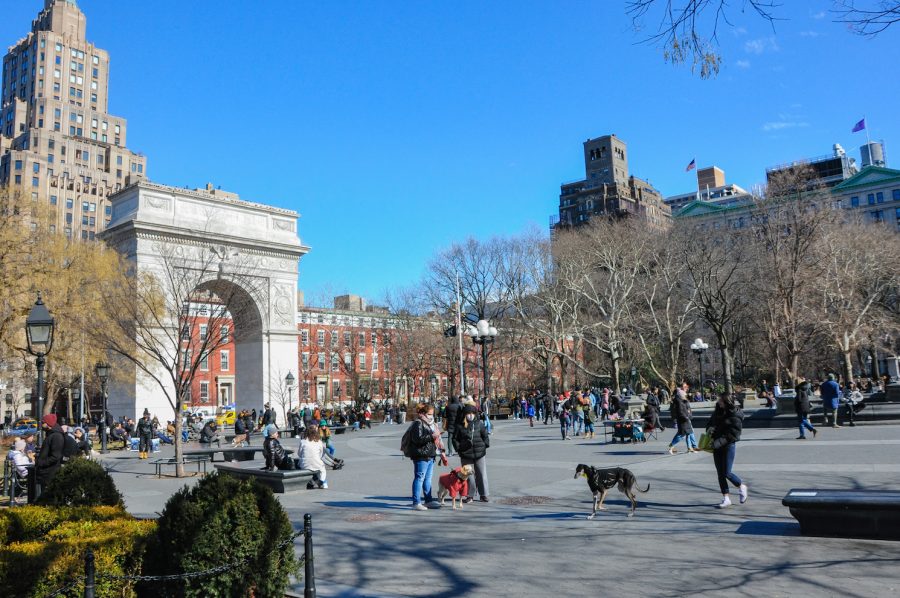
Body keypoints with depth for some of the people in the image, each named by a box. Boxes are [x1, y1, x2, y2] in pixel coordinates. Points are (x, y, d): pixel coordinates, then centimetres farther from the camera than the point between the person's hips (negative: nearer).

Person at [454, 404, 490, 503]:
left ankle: (483, 495, 17)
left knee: (482, 475, 6)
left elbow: (485, 435, 11)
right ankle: (469, 495, 15)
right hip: (465, 454, -1)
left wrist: (485, 445, 3)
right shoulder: (460, 426, 0)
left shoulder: (479, 424, 4)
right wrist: (458, 448, -2)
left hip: (479, 453, 1)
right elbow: (456, 438, 6)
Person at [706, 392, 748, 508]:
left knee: (726, 473, -5)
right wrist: (710, 429, -8)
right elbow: (711, 422, 16)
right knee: (720, 473, 7)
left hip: (728, 445, -6)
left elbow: (733, 434, -17)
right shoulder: (718, 412, 8)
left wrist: (720, 441, -24)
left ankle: (741, 487, 26)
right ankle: (726, 498, 16)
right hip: (717, 446, 7)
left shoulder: (735, 416, -12)